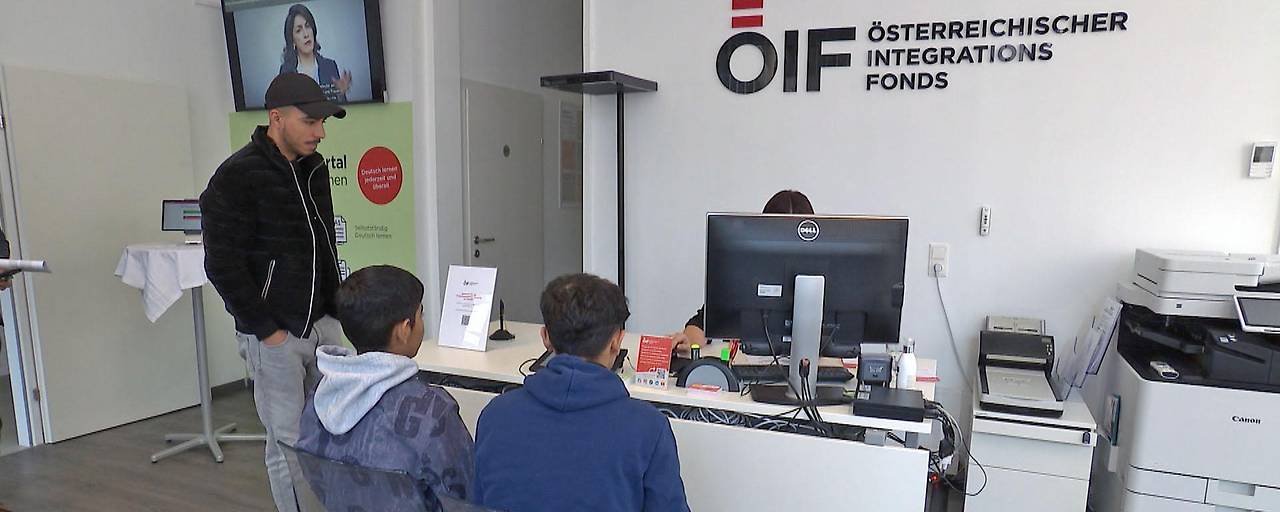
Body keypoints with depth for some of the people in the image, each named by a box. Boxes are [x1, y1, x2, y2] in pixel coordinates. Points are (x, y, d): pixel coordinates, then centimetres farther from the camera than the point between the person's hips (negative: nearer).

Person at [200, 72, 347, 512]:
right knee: (288, 442, 5)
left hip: (323, 325, 7)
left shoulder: (314, 168, 8)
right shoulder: (237, 178, -13)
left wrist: (336, 307, 12)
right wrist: (267, 330, -13)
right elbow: (223, 266, -14)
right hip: (274, 335, -6)